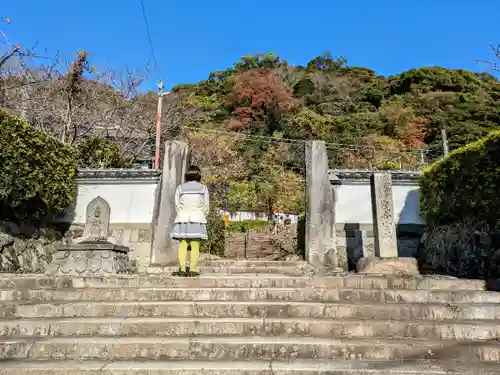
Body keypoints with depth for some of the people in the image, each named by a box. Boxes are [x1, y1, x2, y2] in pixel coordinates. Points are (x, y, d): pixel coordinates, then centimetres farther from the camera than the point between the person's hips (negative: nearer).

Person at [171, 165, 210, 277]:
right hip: (198, 218, -1)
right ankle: (192, 270, -3)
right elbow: (206, 206, 4)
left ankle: (182, 269, -3)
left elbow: (177, 205, 3)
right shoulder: (203, 188, 2)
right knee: (195, 246, 0)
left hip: (183, 218, 1)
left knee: (183, 245, 1)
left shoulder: (180, 188, 4)